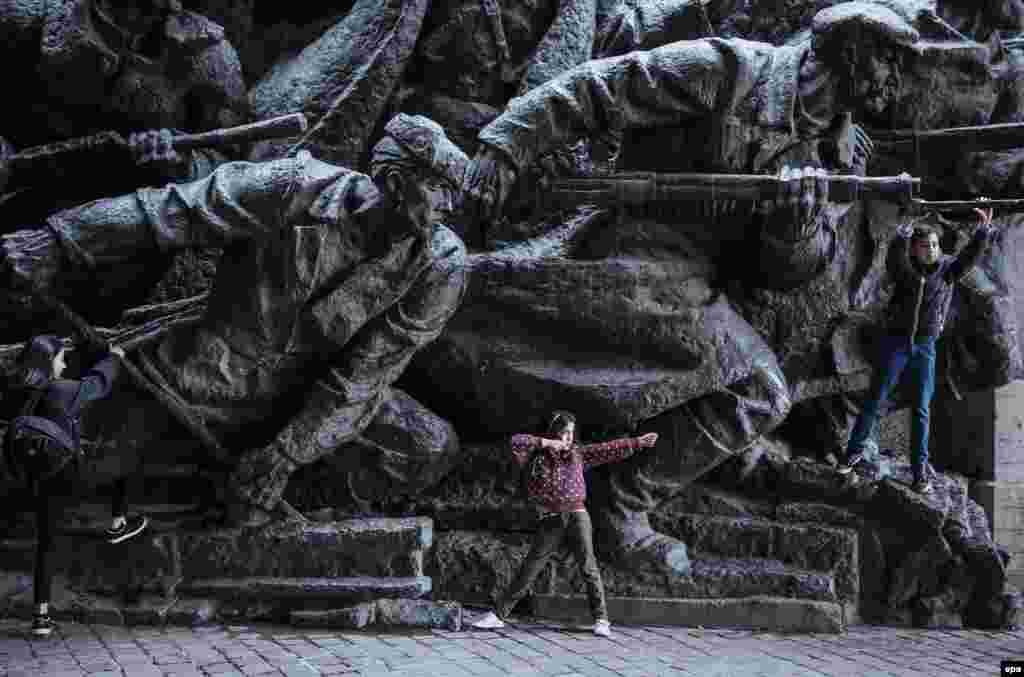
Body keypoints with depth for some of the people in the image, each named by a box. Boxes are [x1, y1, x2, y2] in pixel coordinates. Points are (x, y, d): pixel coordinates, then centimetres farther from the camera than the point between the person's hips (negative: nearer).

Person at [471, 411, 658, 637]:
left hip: (577, 516, 1)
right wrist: (546, 442, -18)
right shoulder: (538, 456, 1)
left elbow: (610, 449, 3)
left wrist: (638, 442, -3)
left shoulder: (579, 454, 6)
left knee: (588, 568, -5)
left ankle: (601, 620, 1)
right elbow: (516, 441, -14)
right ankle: (498, 614, 5)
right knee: (529, 569, 0)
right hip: (551, 520, -1)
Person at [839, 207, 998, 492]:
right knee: (875, 399, 3)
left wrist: (983, 230, -33)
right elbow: (896, 261, -30)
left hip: (925, 347, 1)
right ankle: (855, 450, 19)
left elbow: (970, 257, -18)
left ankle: (920, 469, 6)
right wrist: (903, 238, -47)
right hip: (896, 342, -1)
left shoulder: (947, 268, -1)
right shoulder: (905, 268, -7)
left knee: (921, 408, 1)